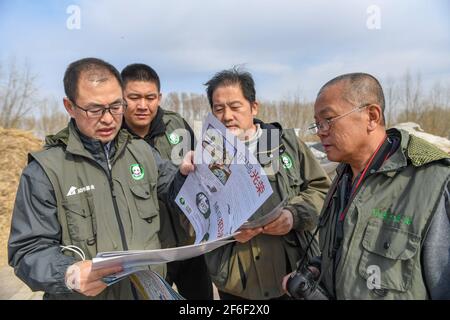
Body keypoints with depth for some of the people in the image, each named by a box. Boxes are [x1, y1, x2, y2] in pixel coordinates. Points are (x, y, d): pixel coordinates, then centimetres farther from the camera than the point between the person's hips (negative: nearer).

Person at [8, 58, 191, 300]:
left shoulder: (143, 152, 1)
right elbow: (29, 250, -13)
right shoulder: (44, 171, -13)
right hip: (85, 294, -4)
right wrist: (70, 274, -33)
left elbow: (172, 188, 12)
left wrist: (186, 173, -10)